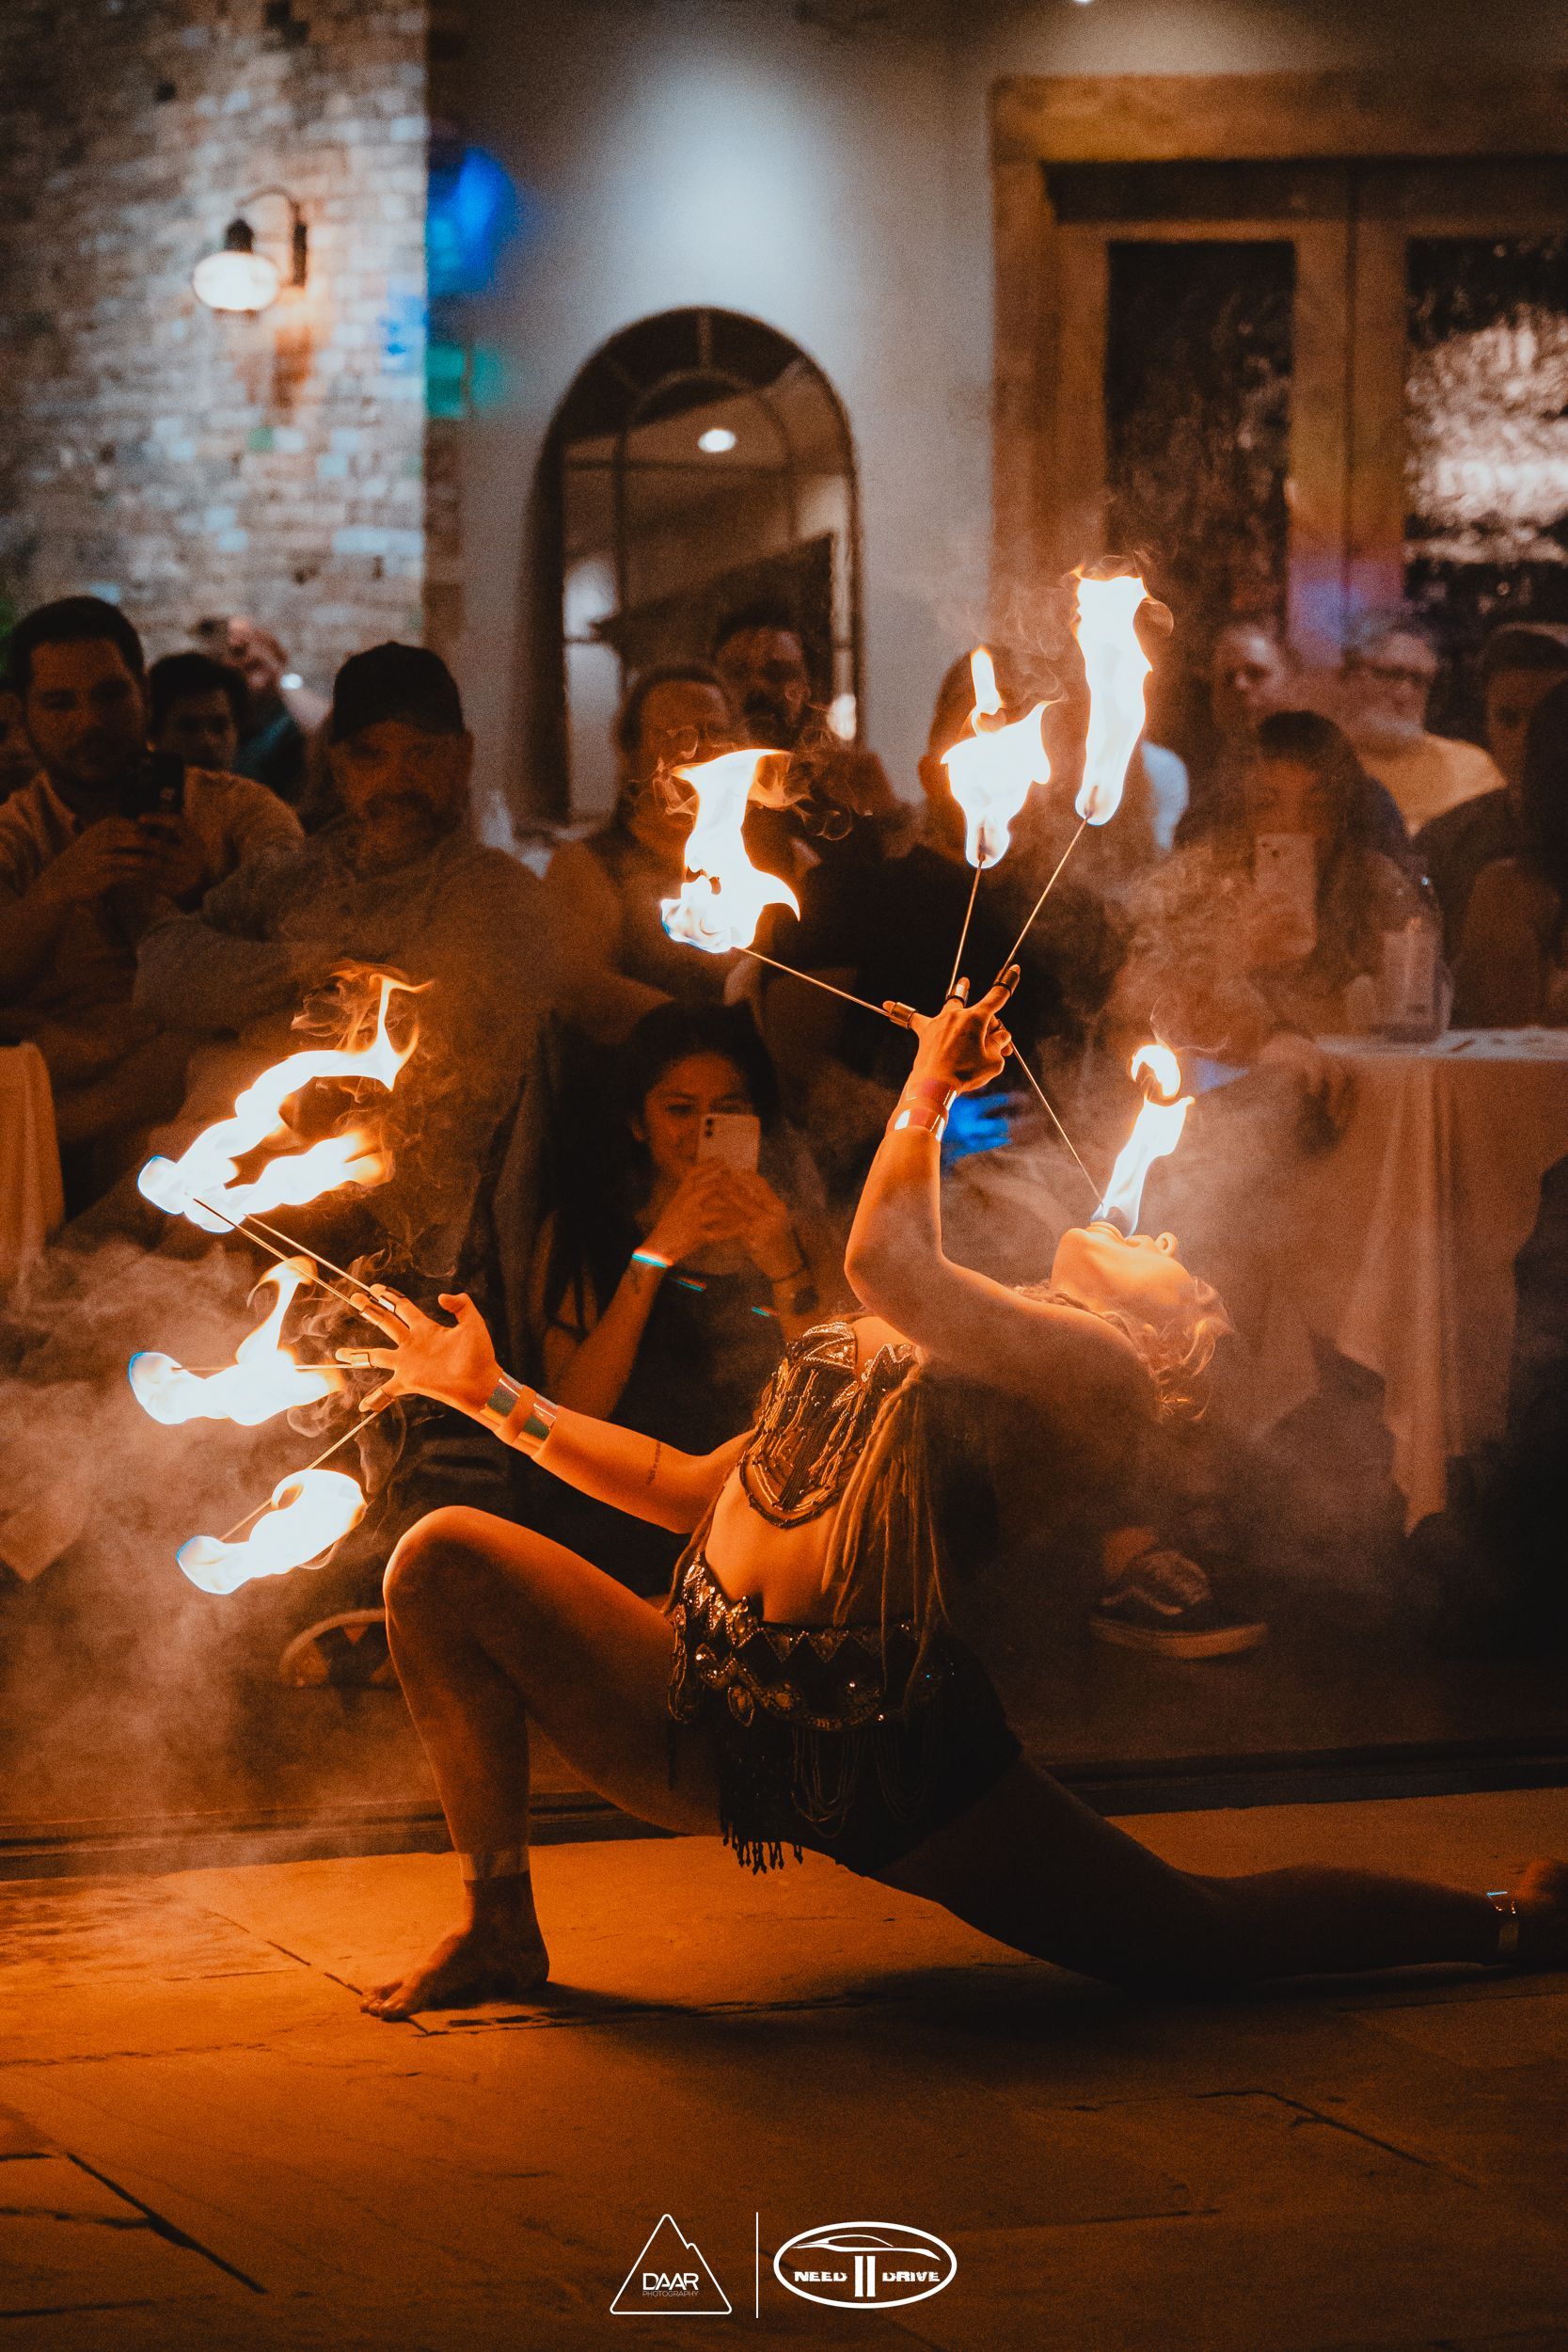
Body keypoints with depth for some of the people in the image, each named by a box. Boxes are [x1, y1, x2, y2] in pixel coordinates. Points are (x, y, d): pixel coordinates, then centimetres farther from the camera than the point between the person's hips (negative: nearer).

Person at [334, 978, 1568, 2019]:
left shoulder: (1100, 1363, -7)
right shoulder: (886, 1349, 20)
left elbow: (886, 1259, -24)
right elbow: (692, 1490, 25)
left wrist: (929, 1089, -6)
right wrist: (497, 1397, 23)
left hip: (882, 1753, -7)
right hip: (714, 1712, 7)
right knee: (445, 1559, -2)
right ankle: (501, 1930, 5)